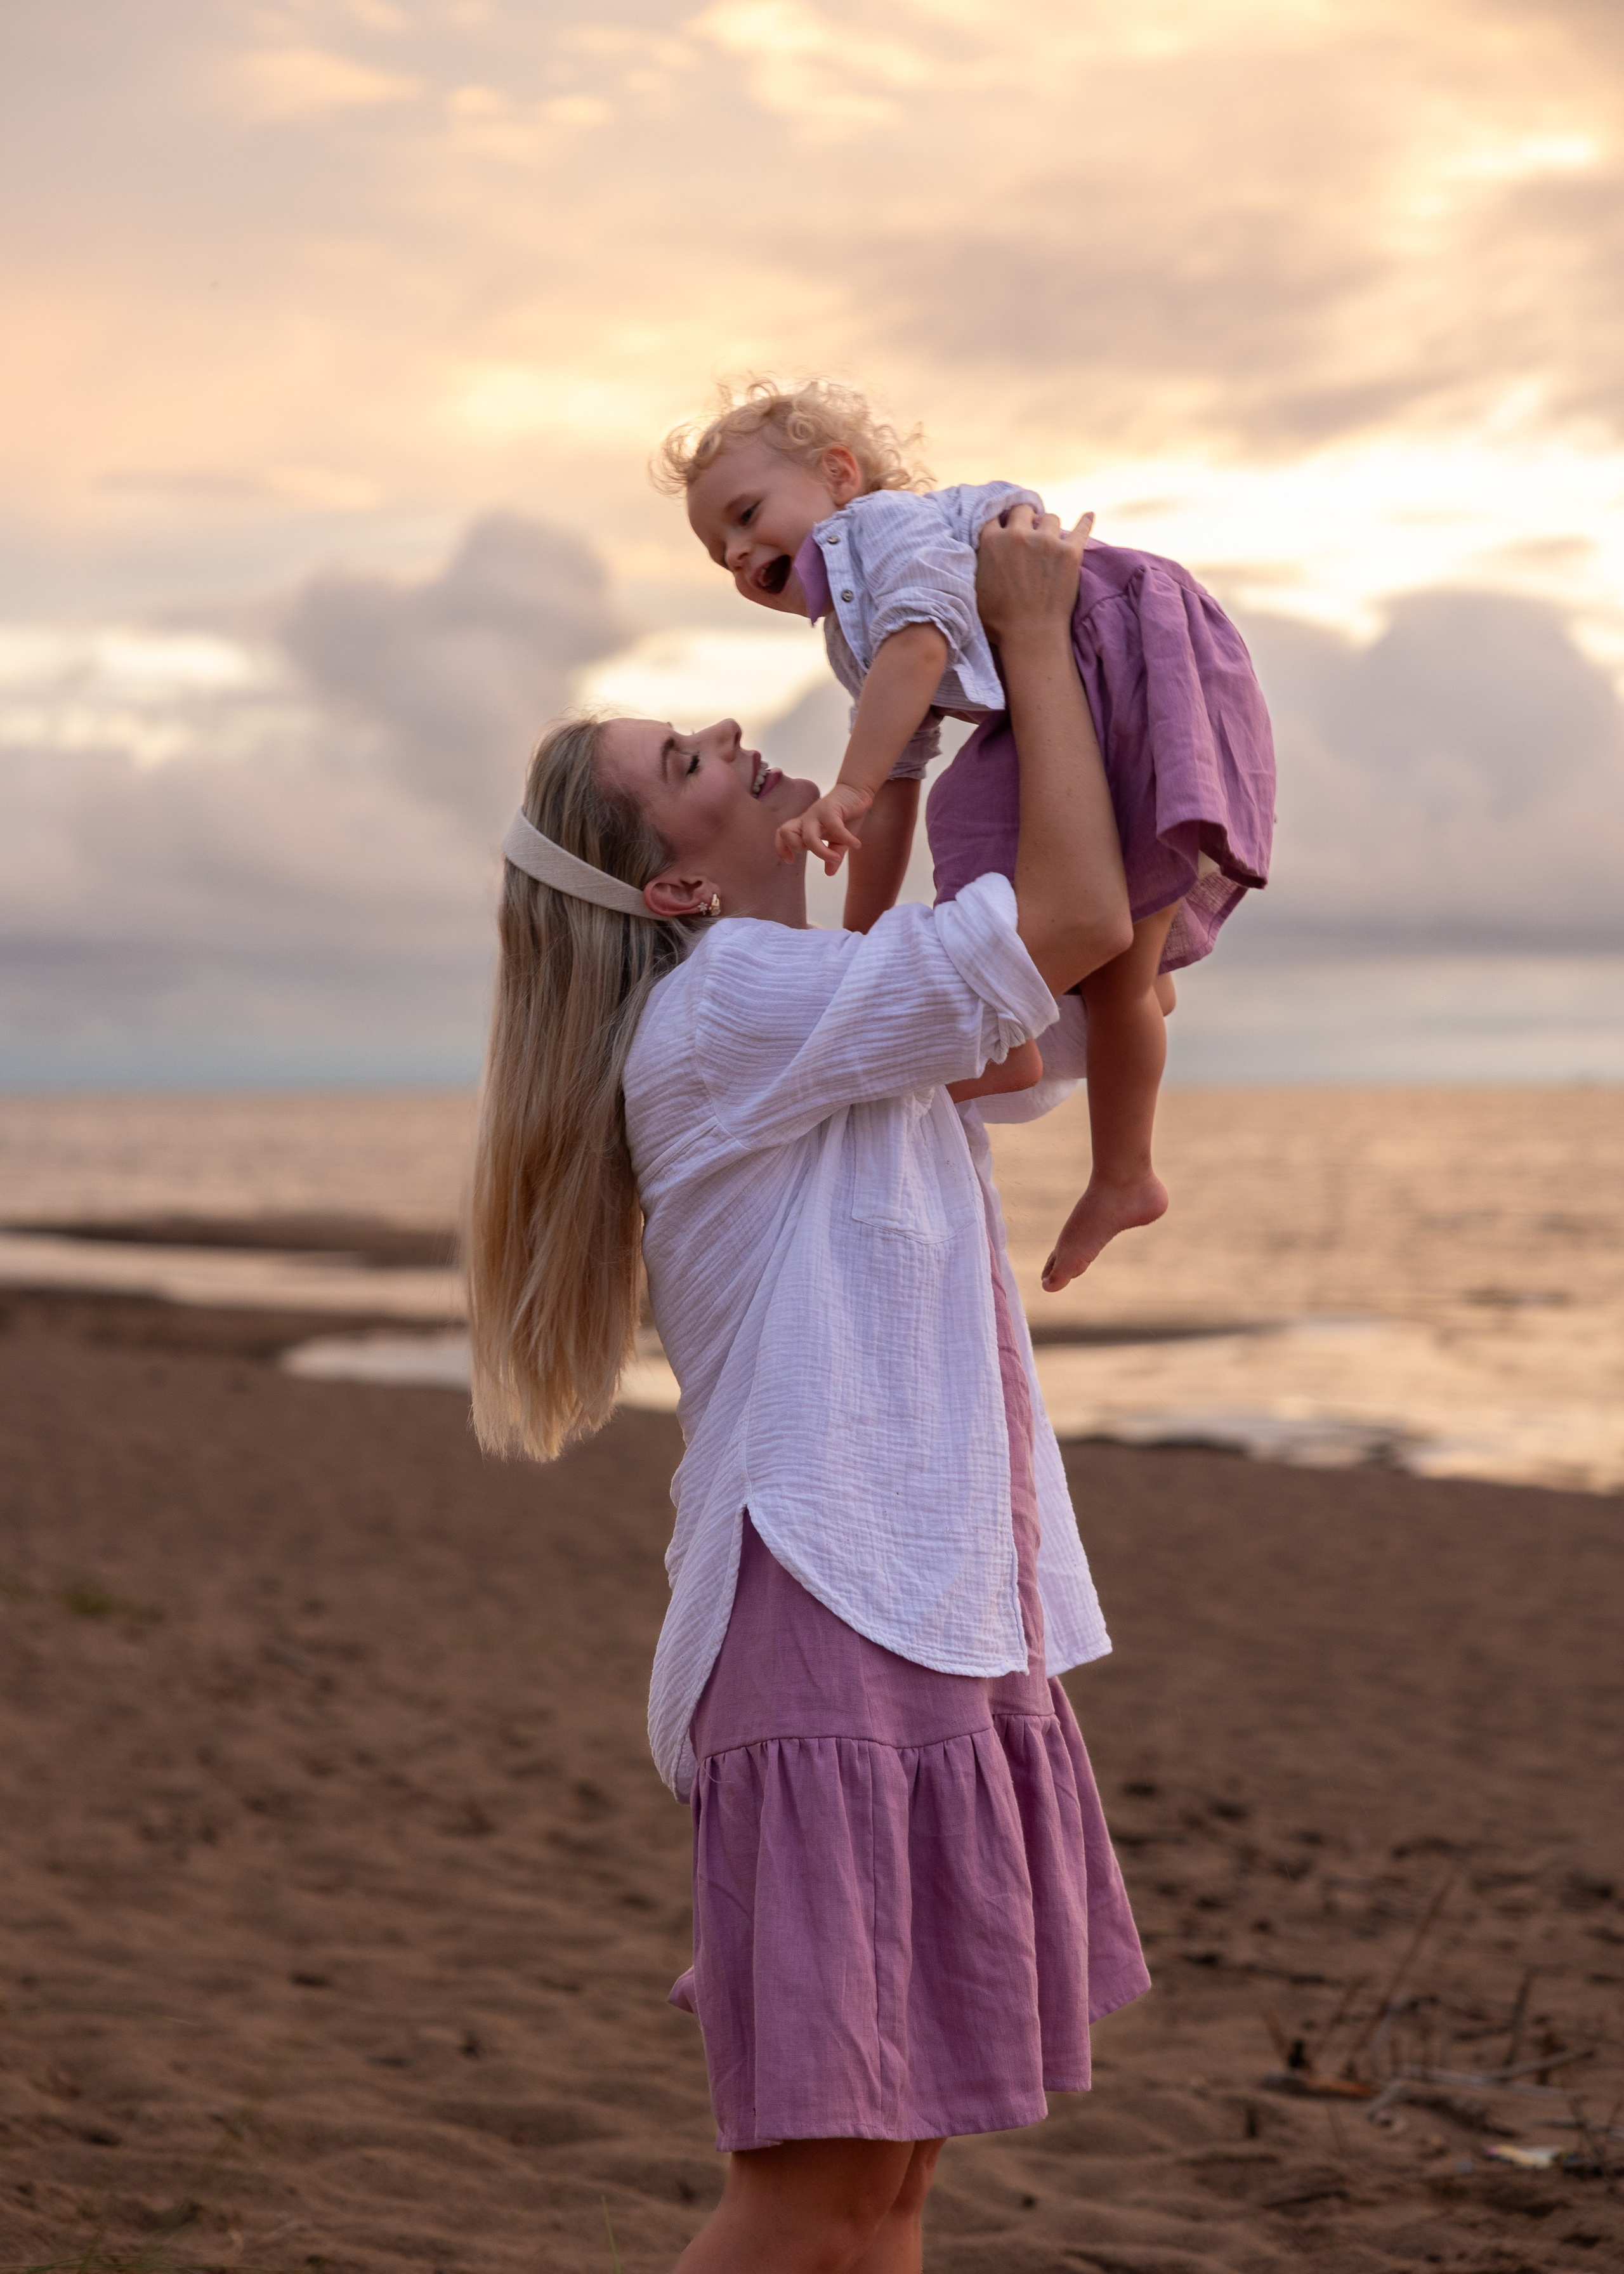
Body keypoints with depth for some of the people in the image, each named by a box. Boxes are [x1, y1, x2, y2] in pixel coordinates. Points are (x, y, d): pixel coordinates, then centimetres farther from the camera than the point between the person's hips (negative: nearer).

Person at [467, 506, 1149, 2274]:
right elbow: (1077, 918, -18)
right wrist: (1034, 628, -6)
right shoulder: (730, 1005, -12)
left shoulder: (811, 1031, 18)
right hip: (832, 1641, -10)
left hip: (940, 1630, 10)